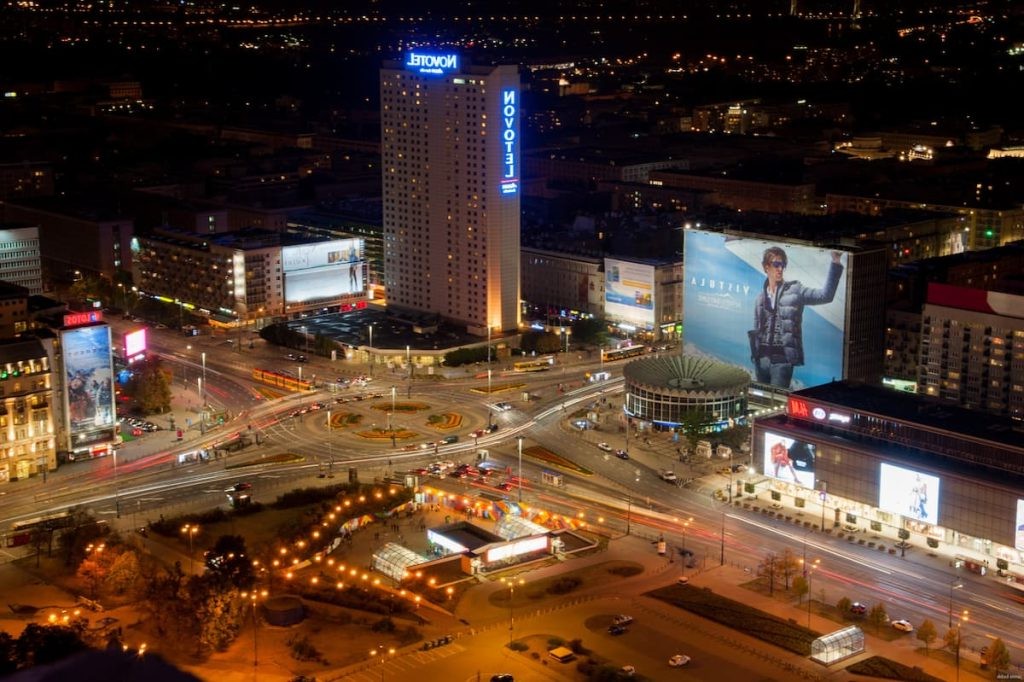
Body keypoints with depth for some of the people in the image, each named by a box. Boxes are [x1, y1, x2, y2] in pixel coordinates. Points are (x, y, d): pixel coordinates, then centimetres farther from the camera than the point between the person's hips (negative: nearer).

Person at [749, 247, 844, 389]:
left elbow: (825, 295, -11)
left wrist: (835, 263, -19)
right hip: (761, 358, 4)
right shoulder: (761, 297, 13)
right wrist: (754, 356, 9)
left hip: (782, 359, -4)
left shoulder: (794, 290, 1)